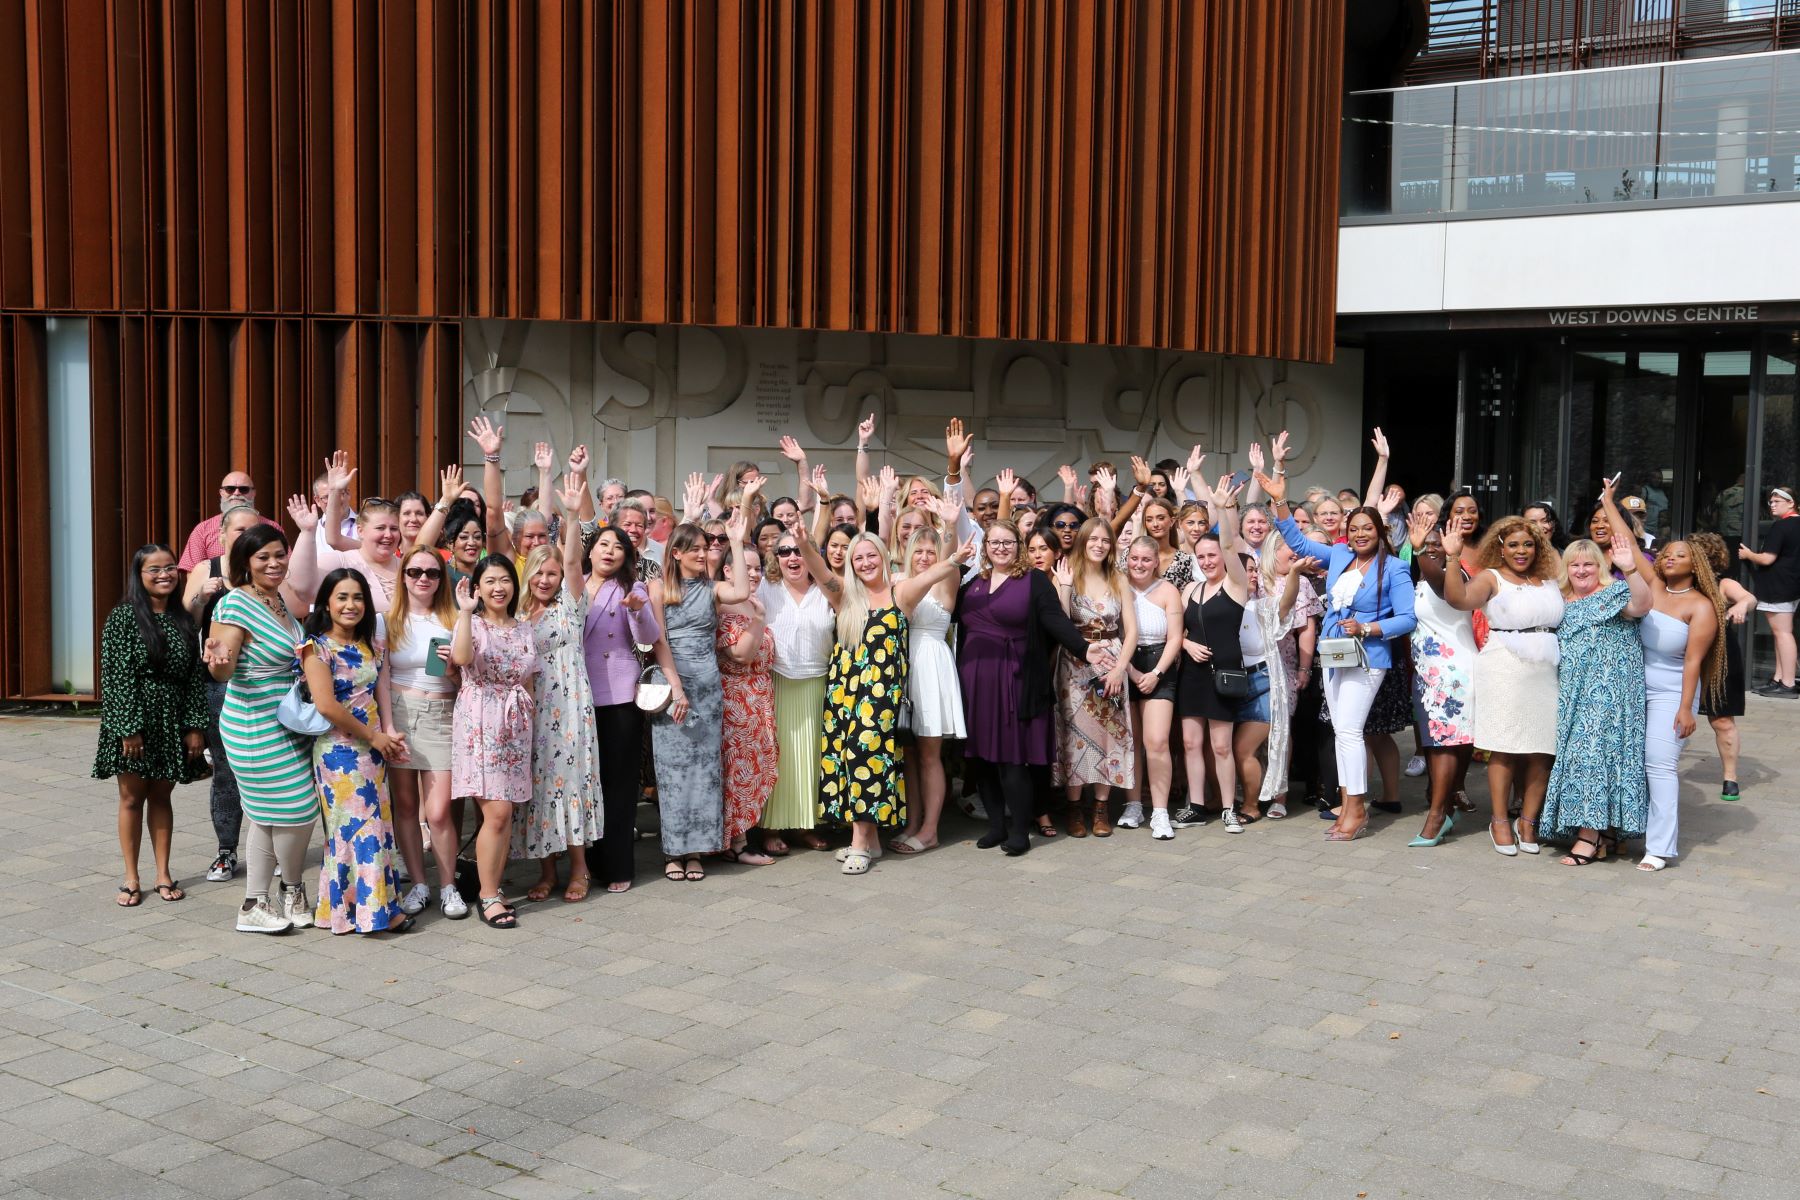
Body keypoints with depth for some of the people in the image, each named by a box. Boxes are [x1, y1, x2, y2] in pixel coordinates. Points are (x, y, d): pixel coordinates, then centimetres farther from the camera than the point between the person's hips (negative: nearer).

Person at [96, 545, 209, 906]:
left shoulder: (184, 619, 6)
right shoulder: (123, 618, -7)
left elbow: (195, 676, 6)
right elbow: (116, 676, -11)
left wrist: (196, 726, 0)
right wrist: (128, 728, -16)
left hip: (172, 722, 3)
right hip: (133, 718, -3)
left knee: (161, 796, 11)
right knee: (132, 798, 6)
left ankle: (163, 873, 18)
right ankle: (131, 877, 15)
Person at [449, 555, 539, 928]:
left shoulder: (523, 630, 14)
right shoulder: (471, 623, -1)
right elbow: (461, 657, -24)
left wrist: (529, 726, 12)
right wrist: (466, 611, -23)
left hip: (514, 726, 5)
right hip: (480, 724, -5)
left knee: (505, 814, 5)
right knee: (496, 813, -12)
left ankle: (493, 887, 16)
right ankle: (488, 897, -3)